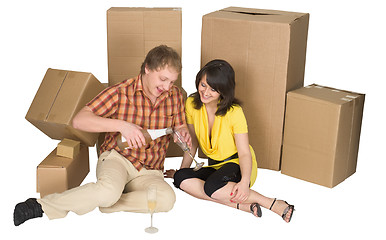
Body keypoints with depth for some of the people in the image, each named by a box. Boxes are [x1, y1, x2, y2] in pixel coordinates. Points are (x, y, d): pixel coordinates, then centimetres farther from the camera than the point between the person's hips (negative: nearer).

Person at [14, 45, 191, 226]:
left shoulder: (175, 95, 3)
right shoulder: (120, 92, -9)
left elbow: (180, 126, 16)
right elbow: (79, 120, -15)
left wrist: (183, 132, -11)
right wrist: (121, 125, -27)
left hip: (149, 172, 3)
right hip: (117, 158, -3)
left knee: (167, 198, -31)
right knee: (109, 191, -38)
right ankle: (43, 206, -16)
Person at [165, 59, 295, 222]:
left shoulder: (234, 112, -18)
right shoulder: (192, 104, -4)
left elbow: (244, 153, -19)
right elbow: (192, 141, 8)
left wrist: (245, 181, -37)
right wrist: (182, 169, 1)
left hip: (236, 165, -6)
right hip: (214, 166, 6)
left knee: (212, 187, -37)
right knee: (181, 179, -24)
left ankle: (272, 203, -26)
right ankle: (242, 205, -28)